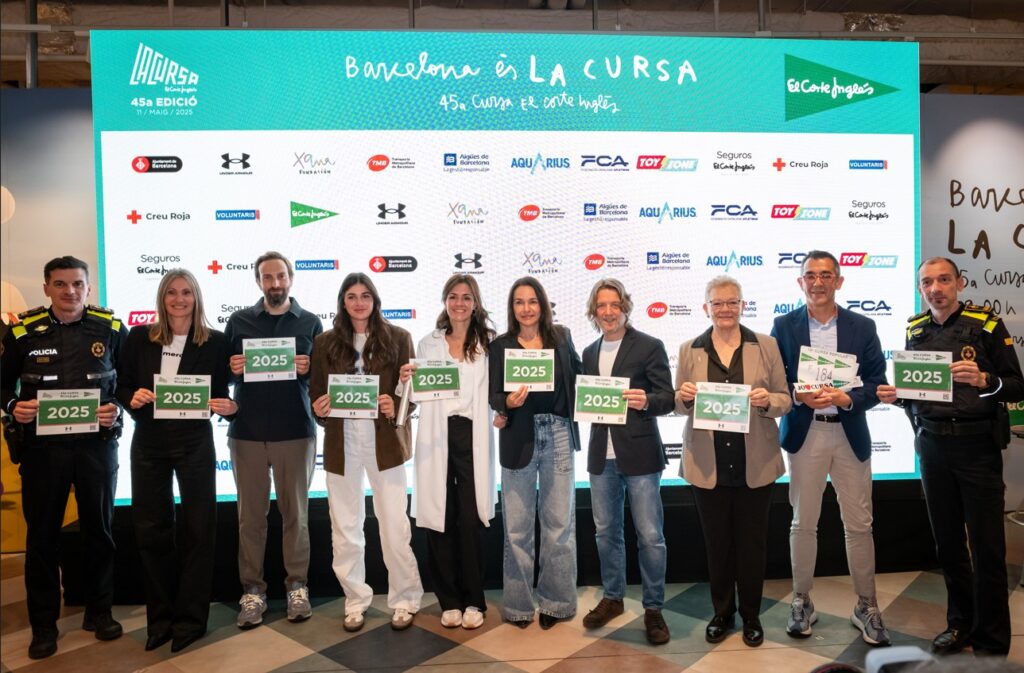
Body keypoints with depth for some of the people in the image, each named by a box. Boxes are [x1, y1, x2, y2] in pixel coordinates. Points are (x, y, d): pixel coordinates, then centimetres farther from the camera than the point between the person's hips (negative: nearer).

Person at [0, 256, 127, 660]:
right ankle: (43, 624, 24)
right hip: (41, 444, 0)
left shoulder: (111, 329, -2)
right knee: (42, 534, 9)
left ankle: (99, 612, 28)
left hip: (97, 443, 0)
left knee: (99, 529, 11)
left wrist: (118, 407, -12)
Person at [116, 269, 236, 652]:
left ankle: (190, 619, 18)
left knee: (198, 527, 4)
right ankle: (160, 617, 24)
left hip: (195, 443, -1)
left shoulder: (214, 341, -2)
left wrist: (228, 405, -20)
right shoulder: (139, 337, 2)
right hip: (148, 443, 2)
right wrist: (132, 399, -16)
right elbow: (121, 387, 5)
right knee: (151, 529, 8)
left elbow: (221, 394, 1)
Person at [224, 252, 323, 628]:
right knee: (250, 514, 6)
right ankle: (252, 590, 17)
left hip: (296, 431, 0)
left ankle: (297, 586, 18)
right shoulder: (239, 321, 7)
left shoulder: (310, 322, 6)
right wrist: (233, 369, -14)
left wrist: (308, 369, -16)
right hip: (247, 431, 1)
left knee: (295, 512, 7)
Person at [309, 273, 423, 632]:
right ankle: (355, 600, 26)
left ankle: (404, 600, 20)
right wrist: (319, 408, -15)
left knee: (395, 525, 3)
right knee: (345, 527, 11)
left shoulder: (398, 338, 1)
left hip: (384, 441, -2)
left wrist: (396, 407, -20)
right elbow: (315, 394, 7)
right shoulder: (325, 342, 6)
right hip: (341, 443, 2)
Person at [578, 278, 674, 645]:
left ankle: (653, 609, 16)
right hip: (601, 455, 5)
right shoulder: (590, 353, 11)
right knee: (606, 532, 15)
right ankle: (612, 597, 32)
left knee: (650, 535, 1)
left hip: (639, 454, -5)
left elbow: (667, 400, -9)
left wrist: (646, 401, -28)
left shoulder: (649, 346, -5)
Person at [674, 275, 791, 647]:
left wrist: (768, 401, -20)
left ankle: (751, 615, 28)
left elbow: (786, 400, 2)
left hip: (755, 463, 0)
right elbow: (679, 406, 6)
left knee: (752, 541, 10)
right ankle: (721, 613, 28)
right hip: (707, 464, 1)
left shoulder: (766, 345, 1)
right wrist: (683, 397, -16)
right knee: (716, 541, 11)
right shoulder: (690, 350, 3)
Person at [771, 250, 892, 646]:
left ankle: (866, 607, 21)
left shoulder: (863, 327, 4)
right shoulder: (784, 325, 3)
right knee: (803, 523, 7)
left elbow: (878, 383, 1)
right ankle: (802, 603, 22)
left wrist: (846, 398, -17)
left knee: (859, 524, 6)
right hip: (804, 434, 0)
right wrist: (799, 396, -18)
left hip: (850, 434, 1)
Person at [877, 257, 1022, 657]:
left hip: (977, 445, -4)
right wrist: (893, 395, -6)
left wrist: (984, 380, -26)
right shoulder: (915, 330, 8)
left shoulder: (987, 325, -5)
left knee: (986, 547, 1)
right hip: (931, 445, 4)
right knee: (947, 542, 12)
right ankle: (960, 624, 29)